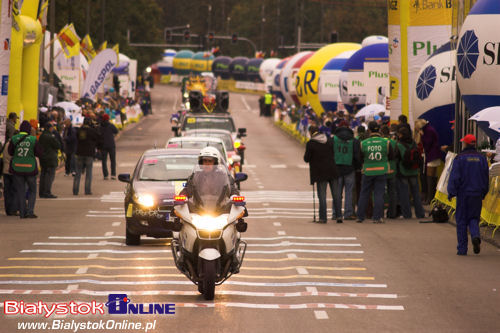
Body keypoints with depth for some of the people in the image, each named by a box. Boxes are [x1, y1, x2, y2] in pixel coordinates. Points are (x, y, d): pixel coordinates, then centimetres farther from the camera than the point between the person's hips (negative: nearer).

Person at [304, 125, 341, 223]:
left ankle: (323, 218, 1)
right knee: (335, 195, 10)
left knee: (322, 196, 1)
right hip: (332, 171, 4)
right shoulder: (329, 142, 6)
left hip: (320, 173, -4)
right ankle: (338, 215, 8)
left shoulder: (310, 143, -8)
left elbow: (306, 159, -6)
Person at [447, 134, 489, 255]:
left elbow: (454, 177, -13)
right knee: (473, 218, 13)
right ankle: (475, 236, -17)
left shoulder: (460, 158, -8)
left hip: (463, 193, -3)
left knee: (461, 221, 5)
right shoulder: (481, 158, 5)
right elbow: (486, 178, 10)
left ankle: (462, 249, 4)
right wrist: (483, 193, 19)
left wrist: (451, 192, -11)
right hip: (477, 194, 3)